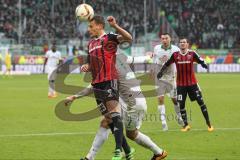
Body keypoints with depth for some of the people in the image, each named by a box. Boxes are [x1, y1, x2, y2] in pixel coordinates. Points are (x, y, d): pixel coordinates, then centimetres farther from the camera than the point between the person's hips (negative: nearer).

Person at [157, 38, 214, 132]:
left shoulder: (192, 54, -4)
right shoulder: (175, 55, 0)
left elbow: (200, 61, -11)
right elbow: (167, 64, 6)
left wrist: (203, 64, -32)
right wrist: (161, 71, -6)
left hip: (192, 83, -1)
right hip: (180, 84, 1)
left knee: (200, 102, -2)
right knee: (181, 104, -1)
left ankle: (208, 123, 8)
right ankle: (186, 125, 14)